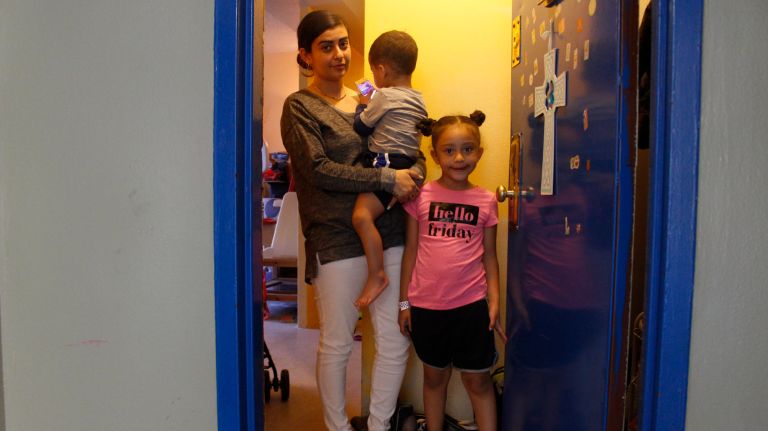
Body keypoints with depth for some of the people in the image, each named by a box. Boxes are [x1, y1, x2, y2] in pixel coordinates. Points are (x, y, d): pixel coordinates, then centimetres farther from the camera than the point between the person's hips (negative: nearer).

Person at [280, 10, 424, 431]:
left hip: (390, 234, 5)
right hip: (337, 240, -5)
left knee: (395, 342, 7)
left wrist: (413, 176, -5)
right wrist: (388, 179, -14)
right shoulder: (299, 107, 0)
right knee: (336, 345, 6)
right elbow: (319, 171, -13)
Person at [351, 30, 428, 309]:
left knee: (361, 215, -21)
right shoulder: (418, 100, 19)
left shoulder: (384, 96, -6)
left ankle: (377, 275, -24)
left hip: (386, 165, -10)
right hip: (408, 164, 10)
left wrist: (362, 105, 18)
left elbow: (361, 127, 0)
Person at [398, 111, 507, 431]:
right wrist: (404, 302, 2)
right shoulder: (421, 196, -3)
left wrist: (494, 301, -2)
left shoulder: (486, 201, 0)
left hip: (471, 305, 0)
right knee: (435, 377, 17)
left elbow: (489, 256, 5)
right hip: (426, 305, 0)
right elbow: (411, 251, 2)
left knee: (478, 380, 11)